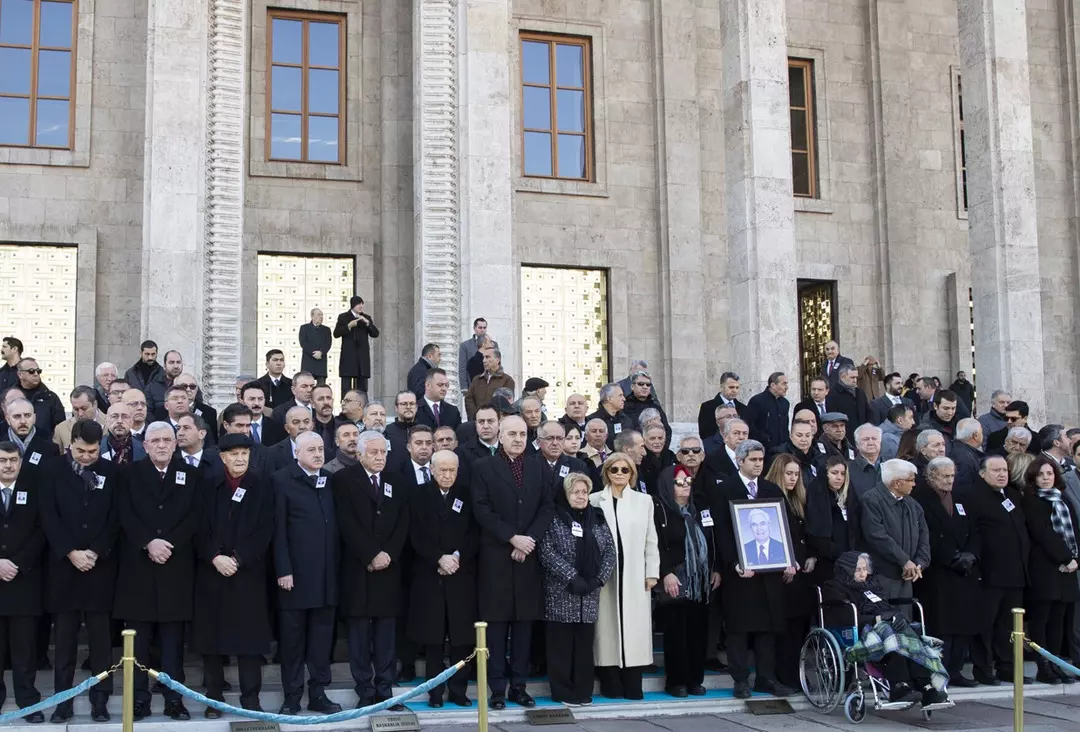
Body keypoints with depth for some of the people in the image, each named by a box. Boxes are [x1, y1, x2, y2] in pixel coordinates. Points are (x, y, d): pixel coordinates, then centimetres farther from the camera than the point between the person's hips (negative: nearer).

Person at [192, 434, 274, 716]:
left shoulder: (262, 487, 3)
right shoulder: (208, 486, 7)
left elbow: (264, 531, -3)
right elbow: (200, 529, 2)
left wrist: (238, 559, -13)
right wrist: (215, 558, -12)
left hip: (249, 573, -1)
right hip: (211, 571, 1)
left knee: (249, 637, 0)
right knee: (211, 637, 3)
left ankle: (251, 698, 7)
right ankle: (214, 698, 12)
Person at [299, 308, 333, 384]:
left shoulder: (326, 329, 18)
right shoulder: (304, 328, 10)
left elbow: (328, 343, 4)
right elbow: (303, 343, -3)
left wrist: (321, 352, -14)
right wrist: (313, 353, -13)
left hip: (321, 360, 2)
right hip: (308, 360, -2)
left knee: (322, 385, -5)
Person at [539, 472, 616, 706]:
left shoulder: (597, 518, 11)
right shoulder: (554, 519, -2)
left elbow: (609, 551, 7)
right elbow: (547, 552, -12)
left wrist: (598, 579, -7)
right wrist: (572, 578, -17)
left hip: (590, 593, 4)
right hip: (561, 593, -4)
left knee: (585, 642, 7)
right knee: (562, 643, 0)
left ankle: (583, 690, 14)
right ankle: (563, 692, 7)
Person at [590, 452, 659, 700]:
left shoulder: (644, 501, 10)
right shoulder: (595, 500, 5)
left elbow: (651, 541, 9)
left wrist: (652, 573, 2)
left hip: (635, 576, 1)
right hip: (604, 575, -1)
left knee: (634, 628, 0)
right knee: (608, 627, -1)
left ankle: (633, 686, 5)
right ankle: (611, 686, 5)